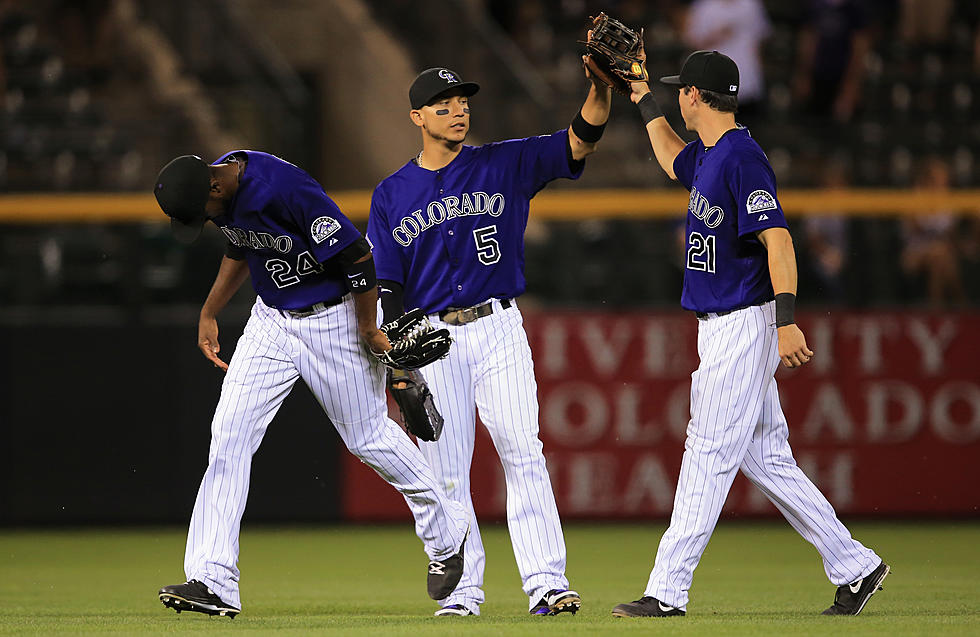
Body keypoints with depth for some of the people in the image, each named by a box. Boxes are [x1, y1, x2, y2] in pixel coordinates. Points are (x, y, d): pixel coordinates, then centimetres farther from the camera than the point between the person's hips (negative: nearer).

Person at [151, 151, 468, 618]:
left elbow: (358, 256, -26)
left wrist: (369, 331, -17)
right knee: (229, 434, -6)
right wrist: (209, 314, 13)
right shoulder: (220, 193, -6)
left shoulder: (286, 189, -32)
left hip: (334, 320, -7)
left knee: (367, 435, 7)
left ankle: (446, 533, 32)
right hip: (271, 321, 7)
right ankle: (213, 582, -9)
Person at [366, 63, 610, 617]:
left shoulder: (503, 166, 6)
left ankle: (546, 582, -14)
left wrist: (601, 87, -24)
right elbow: (385, 285, 3)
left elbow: (580, 140, -6)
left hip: (499, 330, -1)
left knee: (523, 453, -11)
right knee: (446, 471, 1)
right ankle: (462, 589, 8)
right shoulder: (392, 195, 7)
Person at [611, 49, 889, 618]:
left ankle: (668, 593, -9)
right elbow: (673, 161, 38)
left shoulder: (741, 158, -17)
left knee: (709, 454, -9)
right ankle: (854, 567, 15)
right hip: (720, 330, 10)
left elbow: (778, 239, -25)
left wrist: (786, 319, -34)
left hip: (743, 328, -10)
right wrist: (644, 99, 34)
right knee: (765, 459, 11)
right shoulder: (709, 155, 13)